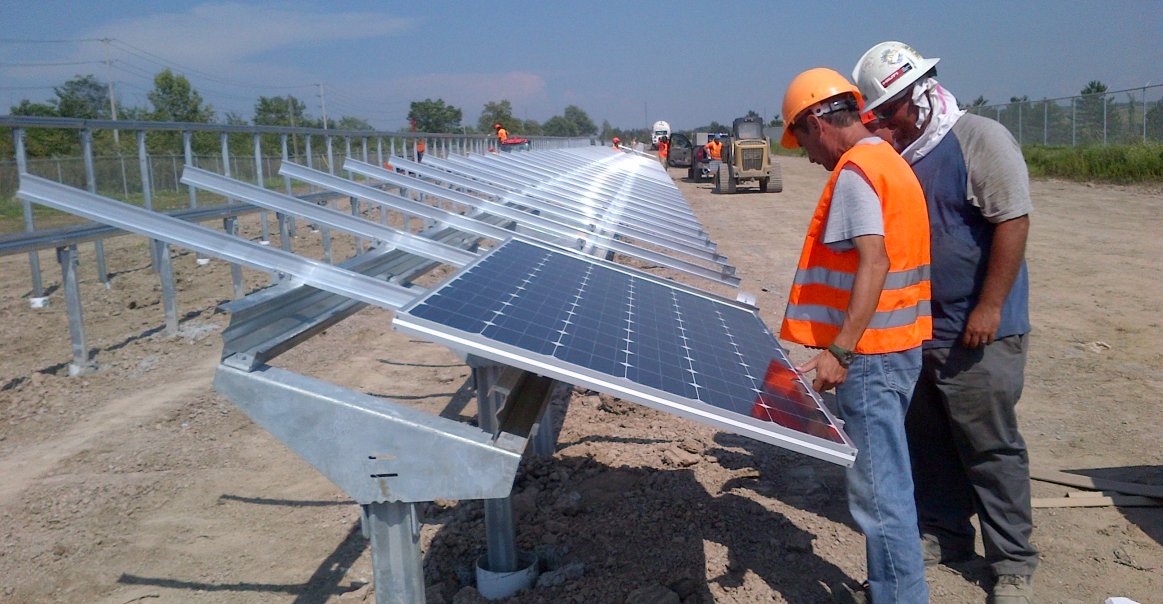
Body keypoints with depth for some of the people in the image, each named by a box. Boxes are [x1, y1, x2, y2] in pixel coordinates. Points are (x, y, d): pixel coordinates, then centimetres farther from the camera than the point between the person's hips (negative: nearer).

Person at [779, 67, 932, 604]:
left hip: (871, 353, -10)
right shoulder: (889, 160, 16)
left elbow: (874, 262, -25)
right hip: (897, 346, 10)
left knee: (877, 488, -3)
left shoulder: (854, 171, -14)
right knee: (882, 480, 19)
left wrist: (839, 350, -28)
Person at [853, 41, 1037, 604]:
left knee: (990, 449, 1)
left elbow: (1013, 223, -18)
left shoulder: (981, 140, -12)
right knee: (929, 441, 15)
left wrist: (989, 308, -21)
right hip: (917, 327, 7)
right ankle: (944, 534, 32)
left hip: (978, 333, -7)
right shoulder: (902, 154, 10)